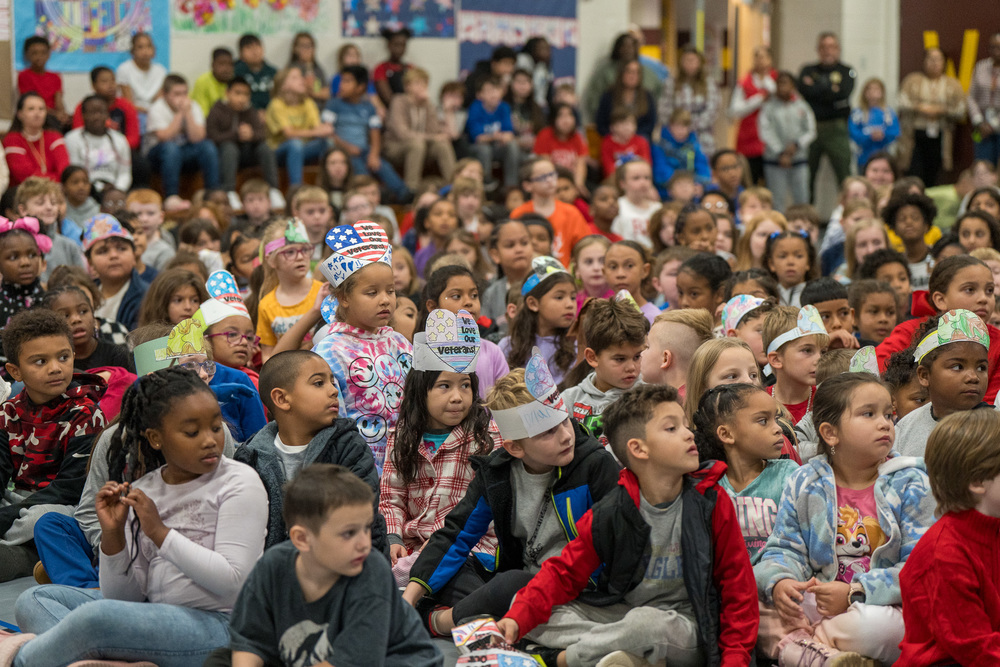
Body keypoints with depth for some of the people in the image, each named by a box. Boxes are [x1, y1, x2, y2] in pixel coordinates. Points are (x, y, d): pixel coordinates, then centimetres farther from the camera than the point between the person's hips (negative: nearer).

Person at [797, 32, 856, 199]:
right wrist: (831, 89, -6)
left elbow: (843, 94, -9)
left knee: (844, 177, -7)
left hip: (836, 130, -2)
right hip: (810, 128, 2)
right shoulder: (808, 71, 13)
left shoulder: (846, 71, 7)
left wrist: (816, 89, -2)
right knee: (807, 177, 2)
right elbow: (804, 91, -6)